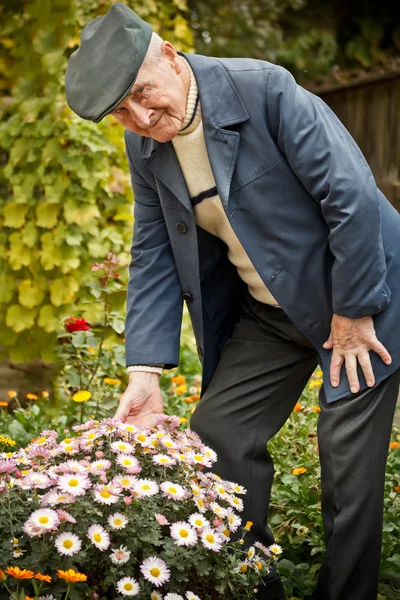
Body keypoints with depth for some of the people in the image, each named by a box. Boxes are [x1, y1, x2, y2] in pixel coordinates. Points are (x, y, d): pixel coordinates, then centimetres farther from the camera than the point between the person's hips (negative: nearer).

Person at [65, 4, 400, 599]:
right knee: (216, 432, 1)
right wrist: (145, 373, -7)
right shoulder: (145, 145, -3)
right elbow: (154, 259, 2)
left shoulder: (265, 89, -23)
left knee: (349, 466, -5)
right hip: (266, 313, 6)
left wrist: (352, 314, -17)